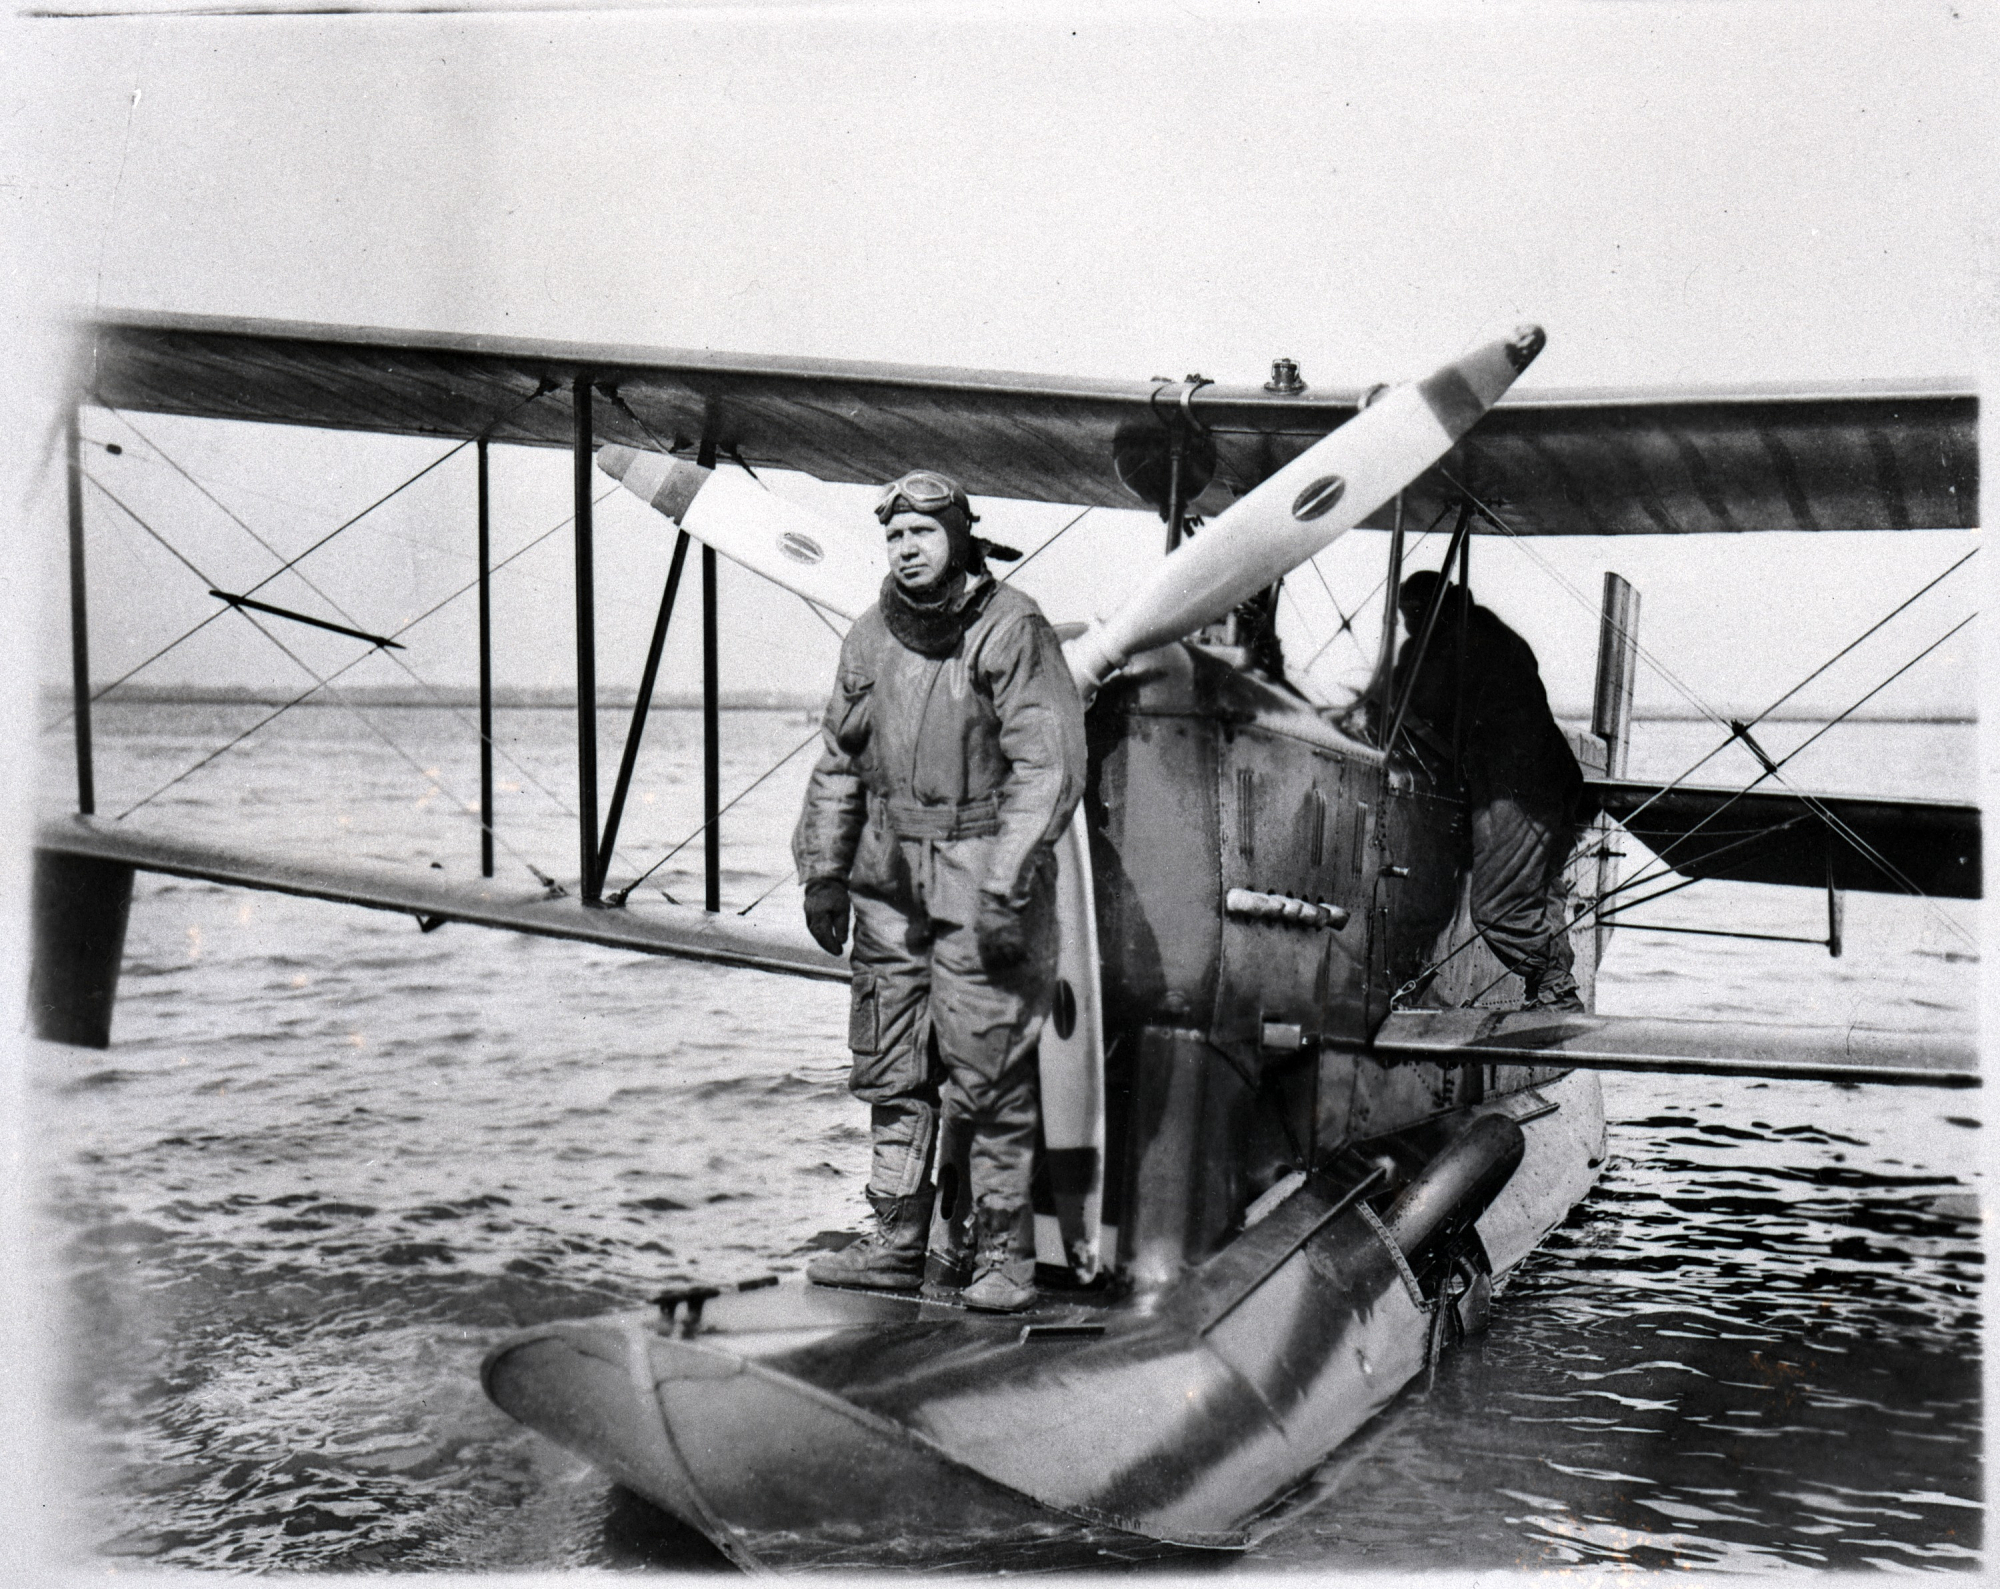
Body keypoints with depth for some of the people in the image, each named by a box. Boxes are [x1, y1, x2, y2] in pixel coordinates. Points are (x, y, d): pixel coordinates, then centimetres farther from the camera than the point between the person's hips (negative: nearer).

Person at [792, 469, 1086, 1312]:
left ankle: (1005, 1254, 7)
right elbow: (839, 763, 20)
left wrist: (1007, 885, -18)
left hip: (981, 874, -6)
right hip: (889, 879, 6)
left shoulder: (1012, 631, -9)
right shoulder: (871, 637, 10)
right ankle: (895, 1243, 20)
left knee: (987, 1075, -4)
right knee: (891, 1073, 10)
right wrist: (822, 869, 16)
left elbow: (1049, 767, -13)